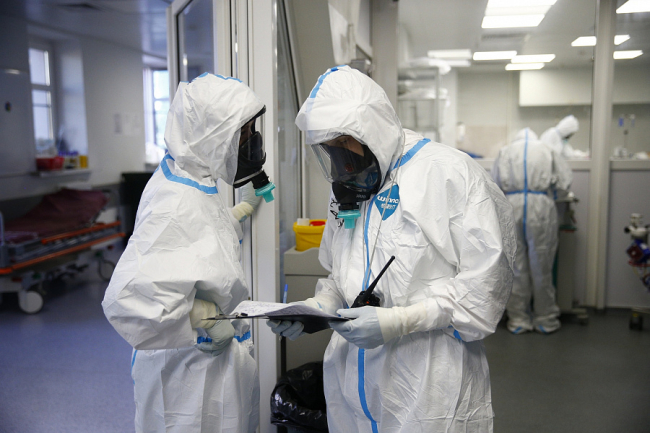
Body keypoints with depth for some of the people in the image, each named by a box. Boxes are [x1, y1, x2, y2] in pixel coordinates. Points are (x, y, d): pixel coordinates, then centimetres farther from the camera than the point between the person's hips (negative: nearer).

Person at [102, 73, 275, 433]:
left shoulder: (191, 183, 2)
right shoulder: (178, 205, -29)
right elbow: (130, 299, -37)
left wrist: (246, 207, 11)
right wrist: (209, 326, -25)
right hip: (190, 379, -9)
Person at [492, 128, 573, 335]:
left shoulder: (505, 151, 13)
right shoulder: (547, 151, 11)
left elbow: (495, 184, 10)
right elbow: (564, 185, 7)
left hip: (511, 209, 1)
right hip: (541, 208, 0)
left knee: (516, 267, 7)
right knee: (541, 268, 8)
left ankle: (518, 320, 15)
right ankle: (545, 319, 19)